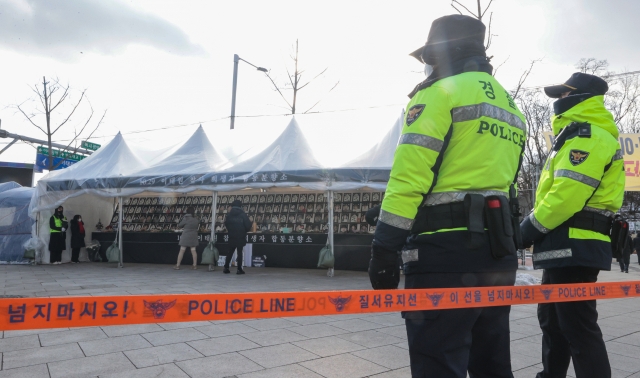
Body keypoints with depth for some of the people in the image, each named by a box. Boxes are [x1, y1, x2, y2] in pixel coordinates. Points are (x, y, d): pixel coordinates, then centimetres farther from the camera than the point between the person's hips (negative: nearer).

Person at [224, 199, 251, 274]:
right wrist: (245, 231, 9)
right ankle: (239, 269, 1)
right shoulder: (243, 215, -8)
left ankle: (226, 267, 11)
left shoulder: (229, 215, 1)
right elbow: (248, 224, -10)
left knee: (230, 252, 13)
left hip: (232, 236, 3)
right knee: (239, 252, 2)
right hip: (240, 237, -3)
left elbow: (226, 224, 5)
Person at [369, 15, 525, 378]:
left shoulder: (440, 93, -5)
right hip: (498, 252, 9)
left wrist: (385, 248, -14)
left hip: (446, 250, -9)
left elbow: (409, 175, -15)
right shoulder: (510, 108, 22)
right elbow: (499, 180, 19)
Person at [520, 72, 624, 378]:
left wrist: (530, 227, -14)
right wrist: (535, 227, 15)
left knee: (577, 328, -6)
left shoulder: (586, 136, -12)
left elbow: (568, 193, -23)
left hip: (573, 246, -11)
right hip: (567, 245, 11)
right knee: (552, 319, 19)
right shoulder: (579, 135, 24)